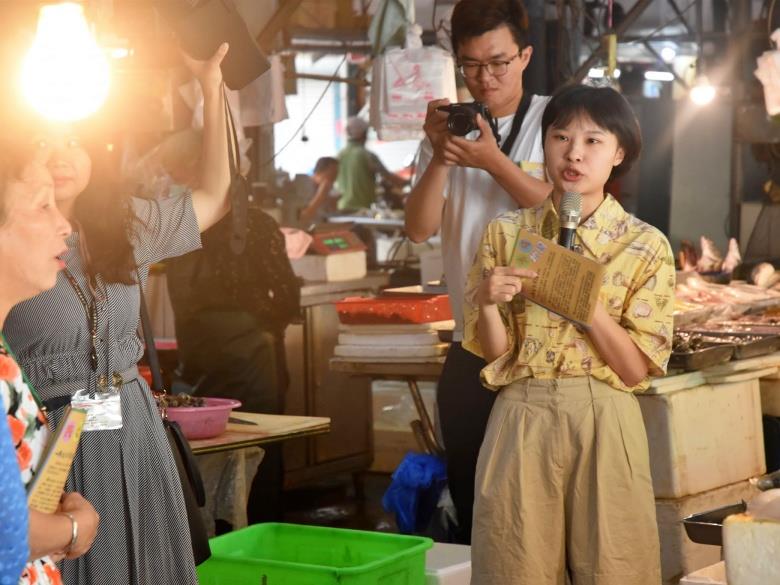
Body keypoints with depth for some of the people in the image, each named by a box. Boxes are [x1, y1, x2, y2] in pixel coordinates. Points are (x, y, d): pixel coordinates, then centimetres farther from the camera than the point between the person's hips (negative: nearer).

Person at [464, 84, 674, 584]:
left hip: (605, 425, -1)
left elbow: (636, 370, -5)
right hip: (521, 422, 1)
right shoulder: (505, 234, 4)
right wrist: (487, 301, -14)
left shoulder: (646, 246, -1)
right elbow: (494, 353, 5)